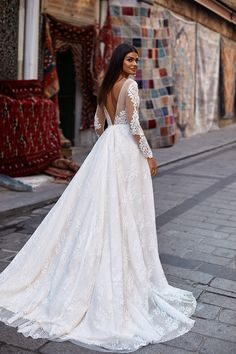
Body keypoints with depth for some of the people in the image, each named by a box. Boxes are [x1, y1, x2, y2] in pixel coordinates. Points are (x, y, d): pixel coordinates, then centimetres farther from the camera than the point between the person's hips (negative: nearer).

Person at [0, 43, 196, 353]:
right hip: (127, 149, -8)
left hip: (106, 147, 8)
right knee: (123, 213, -2)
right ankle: (127, 270, 9)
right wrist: (149, 155, -10)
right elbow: (134, 124, -17)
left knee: (101, 208, 11)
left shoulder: (106, 86, 13)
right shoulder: (130, 84, -11)